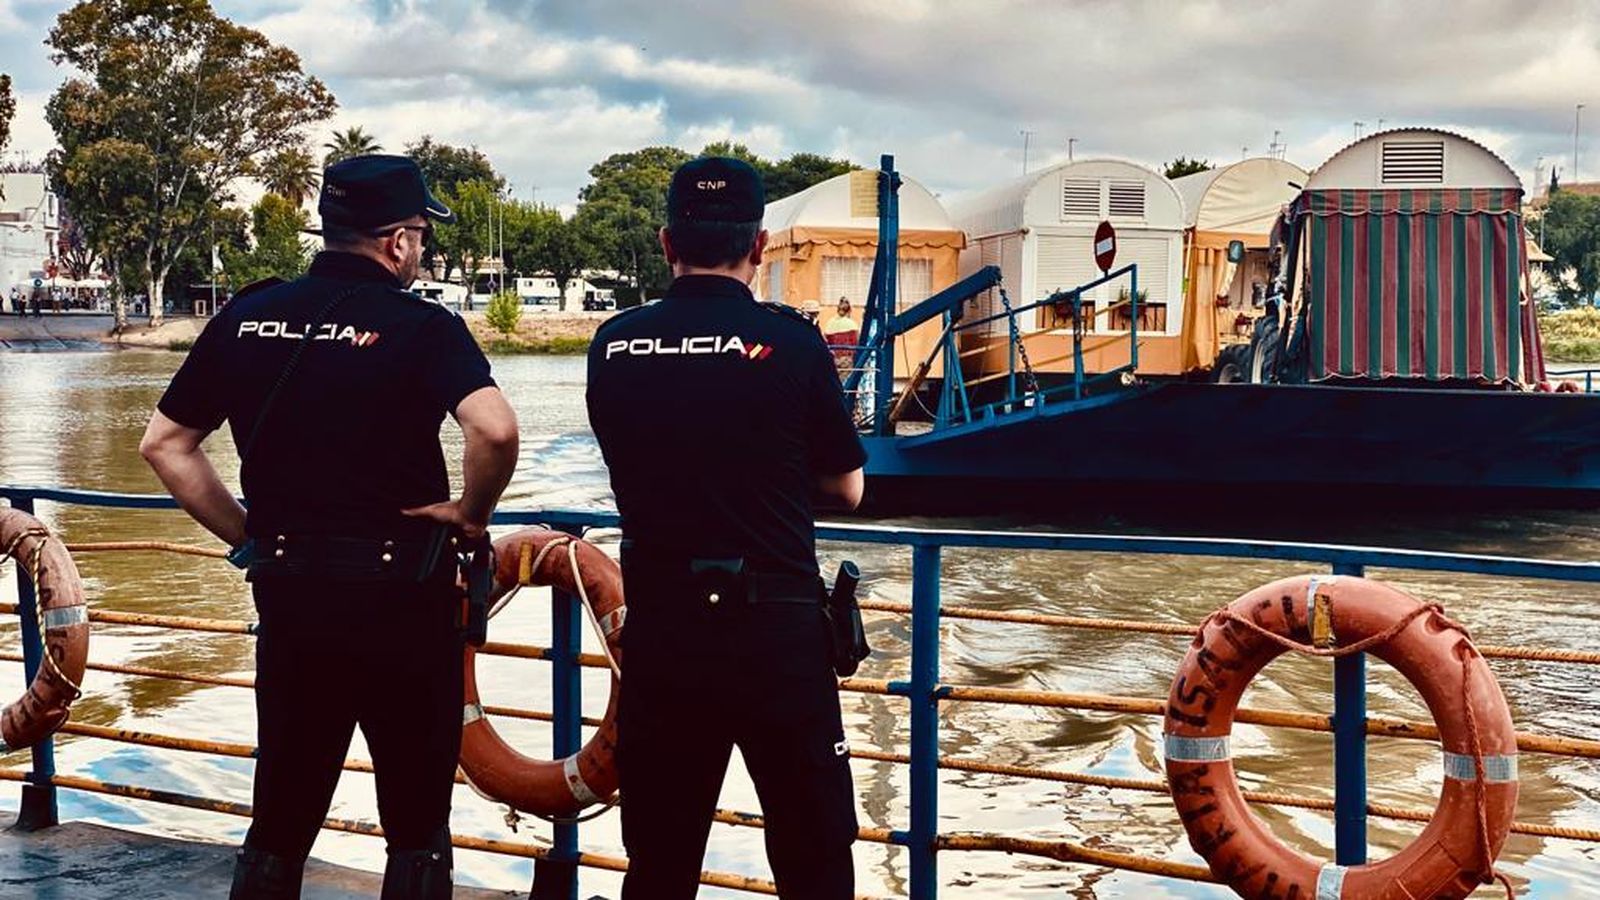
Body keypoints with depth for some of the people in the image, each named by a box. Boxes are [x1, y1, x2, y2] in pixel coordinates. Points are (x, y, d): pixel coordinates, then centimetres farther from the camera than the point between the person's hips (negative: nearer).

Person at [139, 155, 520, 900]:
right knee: (416, 826, 10)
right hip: (400, 592, -4)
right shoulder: (421, 325, -9)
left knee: (280, 817, 16)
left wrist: (248, 536, 10)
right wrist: (472, 515, -9)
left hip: (287, 593, 4)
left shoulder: (247, 318, 4)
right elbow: (494, 429, -26)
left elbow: (164, 445, 7)